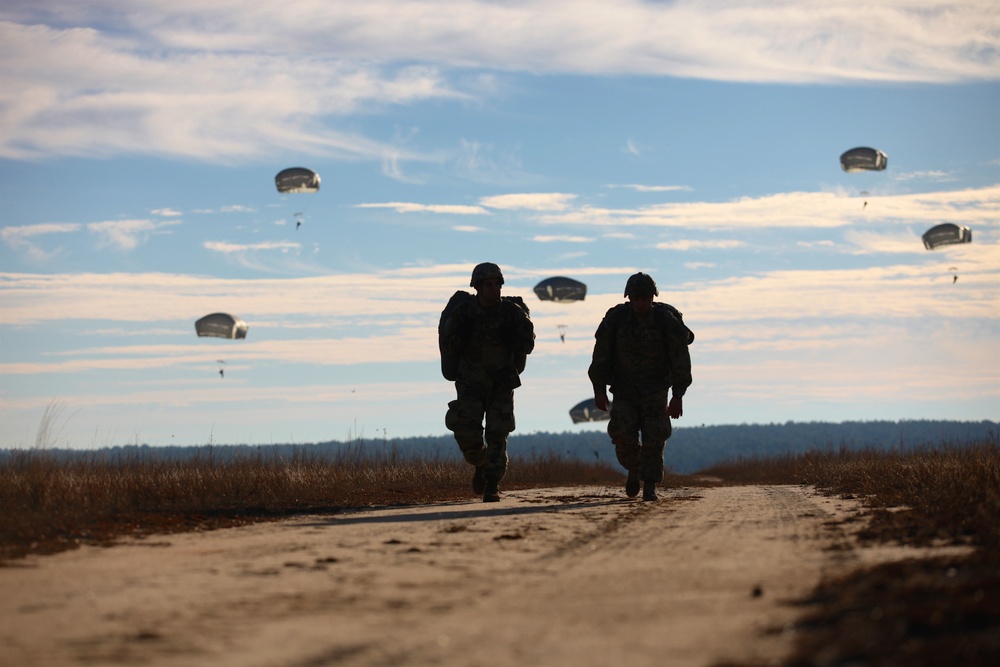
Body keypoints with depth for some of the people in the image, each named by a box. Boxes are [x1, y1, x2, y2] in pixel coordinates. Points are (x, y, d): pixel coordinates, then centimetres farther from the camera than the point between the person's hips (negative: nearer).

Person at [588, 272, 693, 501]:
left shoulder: (667, 321, -11)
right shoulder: (615, 319, -7)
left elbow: (680, 360, -7)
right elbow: (601, 356, 1)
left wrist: (678, 396, -11)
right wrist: (599, 390, -1)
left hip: (655, 390, -1)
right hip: (624, 389, 1)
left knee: (654, 437, -10)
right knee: (623, 435, -10)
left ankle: (650, 486, -4)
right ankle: (634, 469, 18)